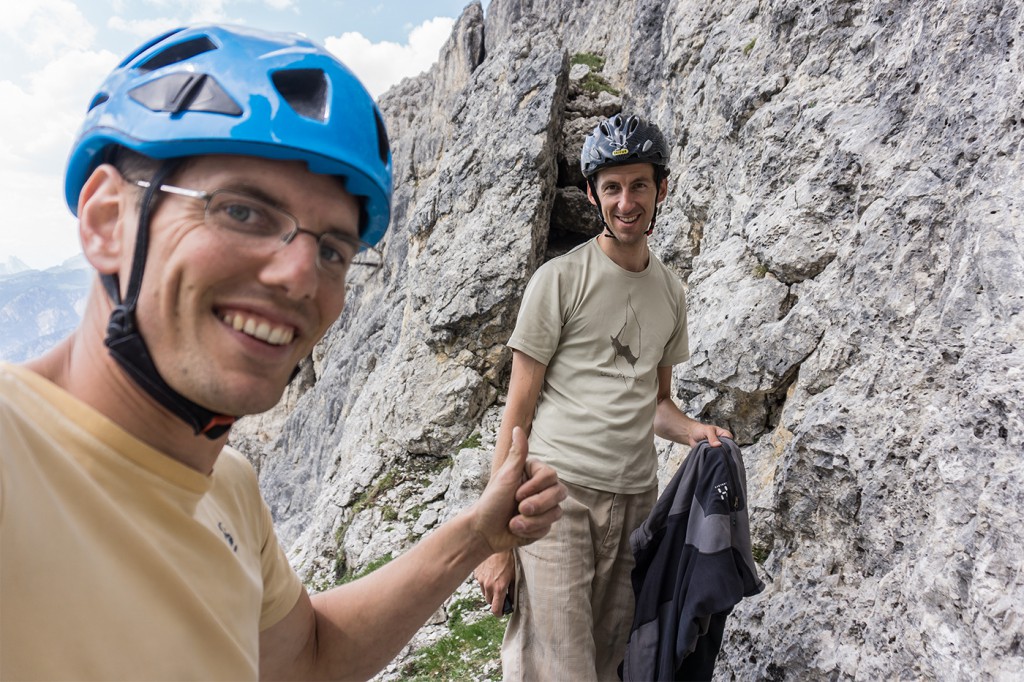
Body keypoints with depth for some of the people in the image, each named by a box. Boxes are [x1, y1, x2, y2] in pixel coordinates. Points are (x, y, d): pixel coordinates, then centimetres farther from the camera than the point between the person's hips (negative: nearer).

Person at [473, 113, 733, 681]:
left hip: (636, 499, 5)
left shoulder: (671, 293, 12)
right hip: (558, 491, -5)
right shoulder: (560, 279, -4)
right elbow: (519, 409, -6)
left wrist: (692, 431, -2)